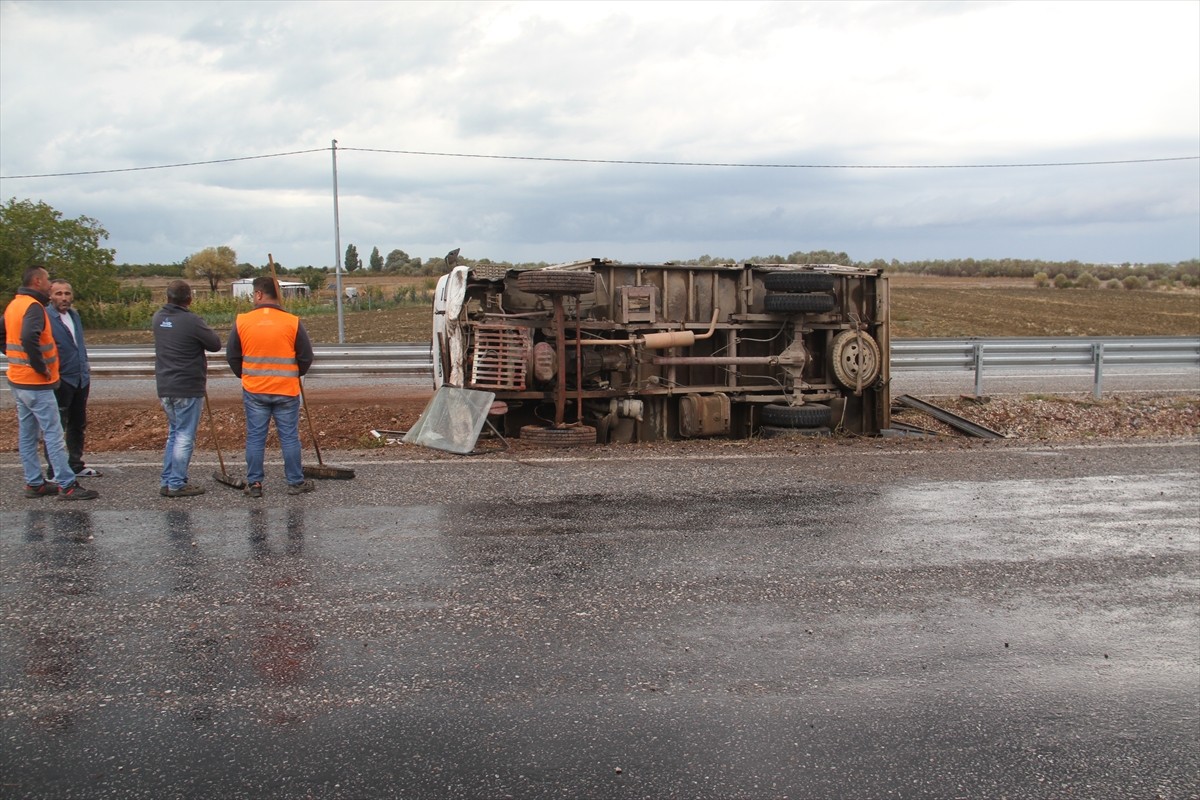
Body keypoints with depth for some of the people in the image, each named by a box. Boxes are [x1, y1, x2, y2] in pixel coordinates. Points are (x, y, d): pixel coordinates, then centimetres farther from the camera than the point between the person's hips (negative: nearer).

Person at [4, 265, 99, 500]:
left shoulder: (13, 305, 12)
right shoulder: (34, 307, -17)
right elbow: (29, 338, -33)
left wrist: (16, 358, 18)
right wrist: (40, 366, -23)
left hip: (17, 380, 10)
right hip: (37, 384, -9)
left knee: (26, 436, 12)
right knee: (54, 436, -6)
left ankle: (34, 483, 19)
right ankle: (67, 486, -4)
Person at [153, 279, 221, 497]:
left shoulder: (158, 318, 5)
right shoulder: (191, 321, -17)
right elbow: (215, 344, -8)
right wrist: (200, 338, 8)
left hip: (165, 387, 7)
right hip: (187, 388, -7)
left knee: (174, 433, 18)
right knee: (185, 436, 0)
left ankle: (167, 481, 21)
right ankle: (176, 484, 3)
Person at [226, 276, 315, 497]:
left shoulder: (242, 321, -5)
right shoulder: (293, 322, -8)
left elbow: (232, 356, 4)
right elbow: (306, 356, -1)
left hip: (253, 390, 1)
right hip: (286, 391, -1)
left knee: (255, 438, 9)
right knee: (290, 437, 7)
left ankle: (254, 484, 13)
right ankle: (296, 482, 13)